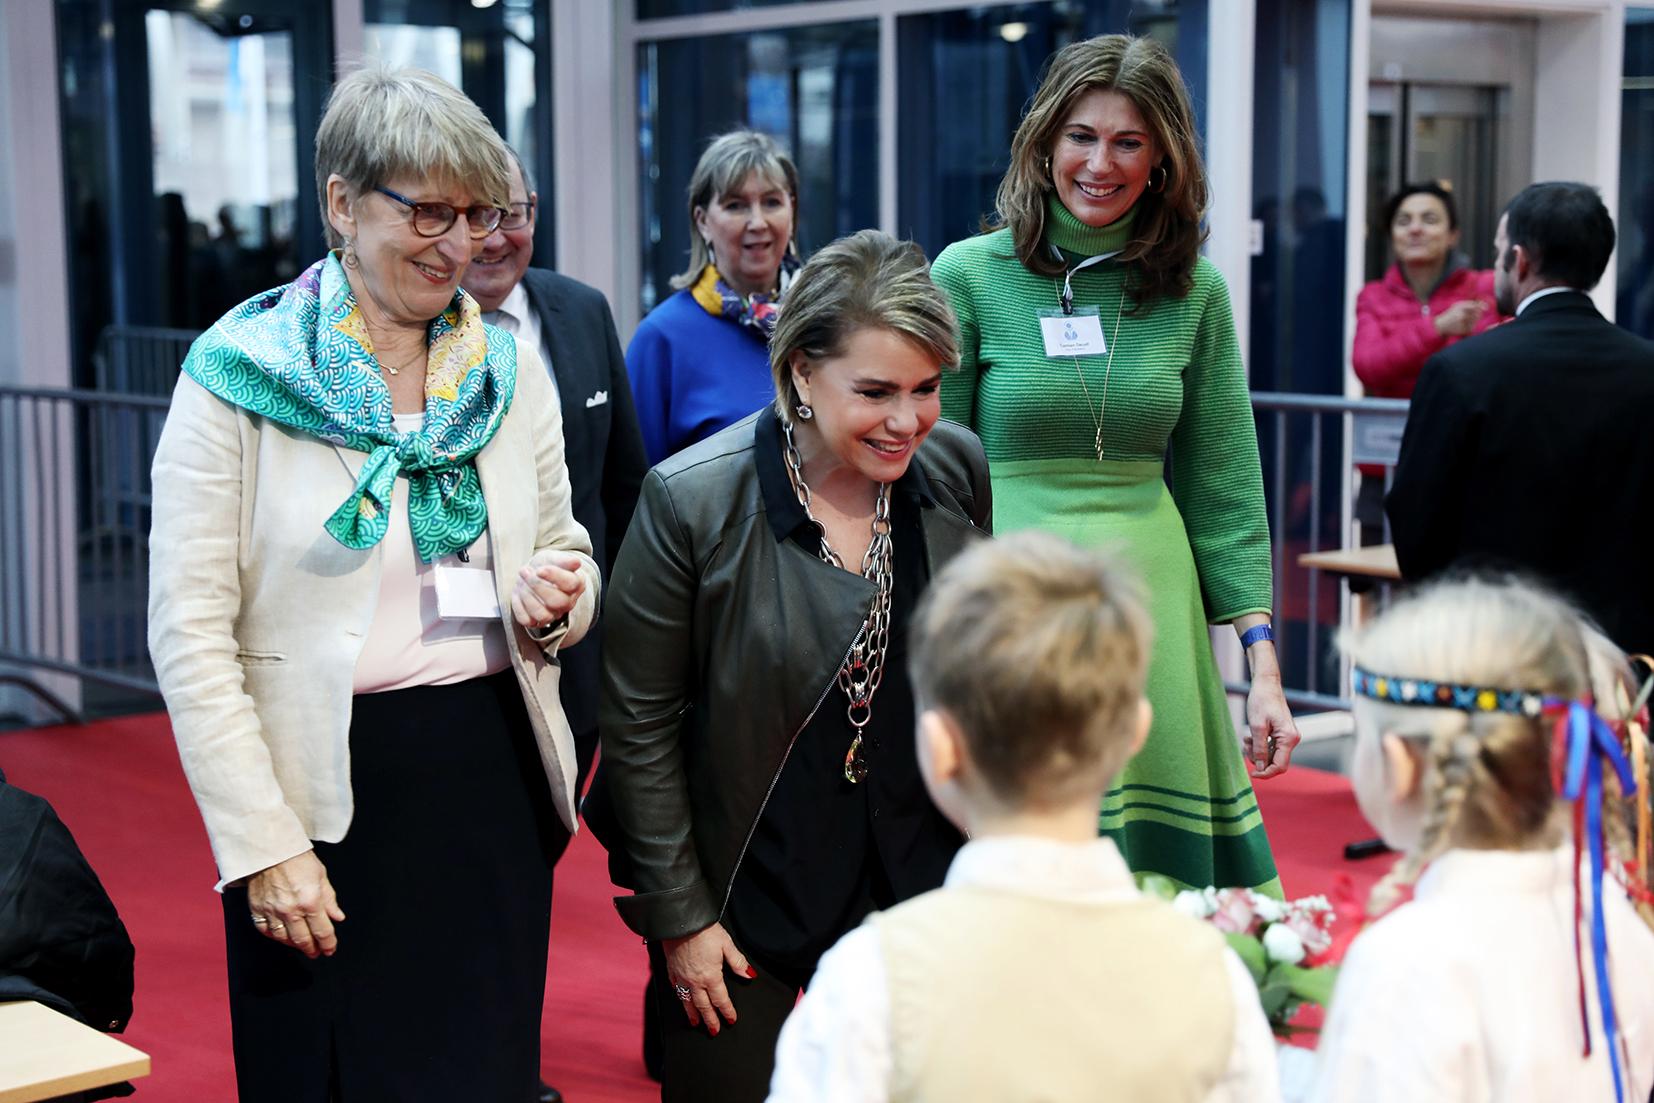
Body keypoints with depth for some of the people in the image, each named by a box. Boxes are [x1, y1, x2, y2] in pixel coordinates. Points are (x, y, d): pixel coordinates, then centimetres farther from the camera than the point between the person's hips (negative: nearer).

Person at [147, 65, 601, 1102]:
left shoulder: (510, 367, 6)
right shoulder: (240, 373, -8)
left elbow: (567, 554, 17)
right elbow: (191, 632, -10)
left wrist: (556, 601, -7)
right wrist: (263, 845, -14)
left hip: (495, 771, 4)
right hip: (329, 792, -4)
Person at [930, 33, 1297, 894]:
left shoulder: (1195, 292, 6)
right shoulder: (971, 274, -1)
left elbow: (1224, 489, 8)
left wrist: (1262, 663, 2)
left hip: (1151, 610, 3)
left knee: (1161, 865, 5)